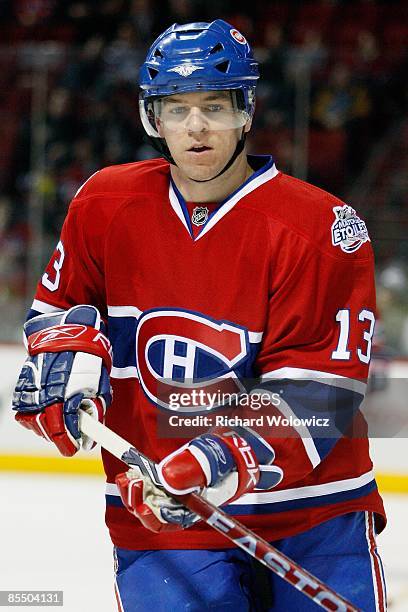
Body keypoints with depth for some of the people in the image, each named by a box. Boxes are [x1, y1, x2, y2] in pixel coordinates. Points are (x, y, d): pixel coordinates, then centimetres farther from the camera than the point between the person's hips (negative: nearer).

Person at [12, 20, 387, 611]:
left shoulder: (324, 230, -12)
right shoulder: (104, 206, 1)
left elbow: (314, 402, -17)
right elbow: (61, 303, 20)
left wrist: (218, 467, -30)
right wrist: (68, 355, -2)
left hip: (313, 513, -2)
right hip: (159, 518, 2)